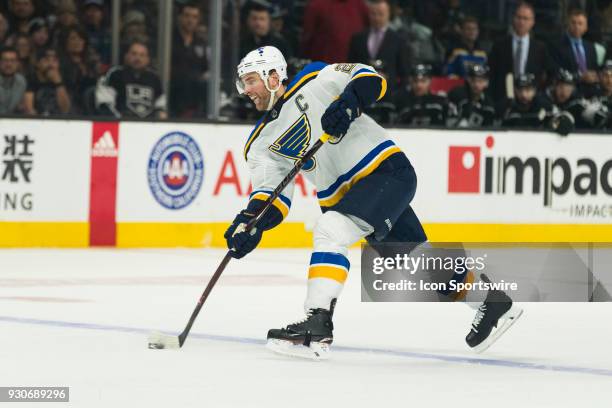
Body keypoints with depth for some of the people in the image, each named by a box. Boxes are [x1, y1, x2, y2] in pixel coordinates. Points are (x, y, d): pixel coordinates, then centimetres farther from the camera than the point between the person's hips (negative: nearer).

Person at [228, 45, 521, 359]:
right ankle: (489, 299, 32)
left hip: (388, 170, -8)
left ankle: (317, 326, -29)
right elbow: (271, 193, 0)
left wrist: (349, 101, -30)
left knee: (329, 231, -25)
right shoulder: (261, 142, 7)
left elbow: (370, 80, -11)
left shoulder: (314, 81, -9)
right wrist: (251, 222, -18)